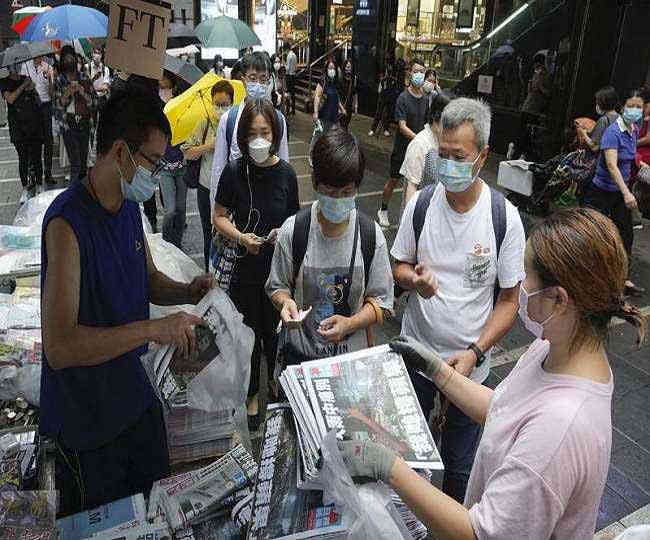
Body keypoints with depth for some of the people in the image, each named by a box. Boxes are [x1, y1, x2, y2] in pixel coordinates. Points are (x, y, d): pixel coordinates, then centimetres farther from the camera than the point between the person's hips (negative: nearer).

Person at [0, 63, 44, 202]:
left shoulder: (26, 79, 16)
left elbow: (38, 101, 18)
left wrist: (32, 89, -1)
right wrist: (23, 86, -8)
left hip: (34, 124, 2)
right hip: (18, 127, -2)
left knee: (36, 157, 0)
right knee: (23, 158, -4)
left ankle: (38, 186, 7)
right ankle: (25, 188, 2)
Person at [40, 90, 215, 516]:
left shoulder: (129, 206, 0)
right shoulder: (67, 222, -26)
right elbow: (59, 347, -31)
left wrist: (188, 293, -5)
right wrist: (152, 328, -33)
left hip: (133, 393, 7)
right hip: (85, 416, -7)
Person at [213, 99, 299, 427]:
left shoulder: (285, 173, -6)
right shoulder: (234, 172, -8)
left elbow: (295, 220, 4)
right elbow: (219, 217, 0)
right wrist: (240, 236, -18)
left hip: (279, 267, 1)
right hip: (244, 267, -1)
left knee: (276, 330, 16)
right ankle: (252, 394, 35)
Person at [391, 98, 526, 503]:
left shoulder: (505, 218, -15)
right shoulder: (421, 204, -8)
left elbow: (510, 299, -9)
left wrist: (475, 353, -20)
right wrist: (414, 280, -19)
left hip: (470, 362, -2)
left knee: (460, 461, 15)